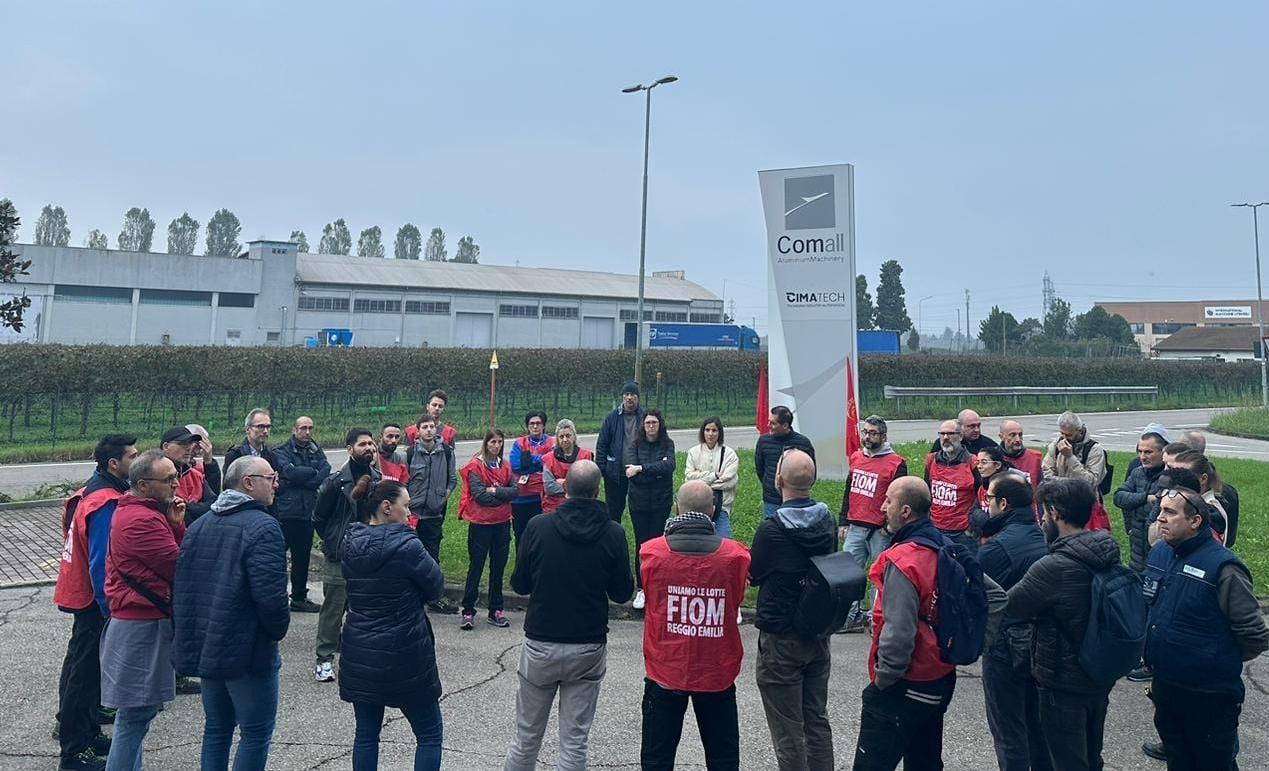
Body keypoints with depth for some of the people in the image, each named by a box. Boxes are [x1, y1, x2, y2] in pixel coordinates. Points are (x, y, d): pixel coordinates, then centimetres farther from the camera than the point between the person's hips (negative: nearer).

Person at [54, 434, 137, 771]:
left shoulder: (92, 490, 7)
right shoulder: (107, 501, -24)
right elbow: (102, 562, -25)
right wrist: (109, 608, -20)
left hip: (82, 593, 10)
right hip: (96, 602, -10)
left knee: (83, 665, 20)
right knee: (85, 671, 1)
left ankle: (86, 733, 35)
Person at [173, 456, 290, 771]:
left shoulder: (198, 525, 8)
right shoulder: (262, 527, -18)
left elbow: (181, 585, 13)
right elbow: (270, 594, -25)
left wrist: (187, 633, 20)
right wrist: (278, 630, -8)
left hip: (204, 646, 8)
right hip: (247, 650, -8)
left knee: (216, 727, 21)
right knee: (256, 734, 4)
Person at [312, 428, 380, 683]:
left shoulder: (378, 478, 3)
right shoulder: (336, 481, -12)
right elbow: (318, 517, -2)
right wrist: (333, 542, 4)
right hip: (339, 557, -5)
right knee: (333, 608, 3)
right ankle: (324, 659, 15)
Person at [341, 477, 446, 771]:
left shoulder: (350, 543, -1)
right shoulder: (406, 546, -20)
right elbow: (436, 587, -9)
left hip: (359, 655, 6)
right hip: (403, 656, -6)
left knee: (366, 732, 18)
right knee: (429, 735, 10)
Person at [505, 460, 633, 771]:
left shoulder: (537, 527, -10)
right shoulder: (613, 534, -10)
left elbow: (519, 585, -1)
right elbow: (622, 593, -3)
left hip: (540, 646, 1)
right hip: (588, 649, 0)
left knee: (527, 735, 15)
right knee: (575, 740, 10)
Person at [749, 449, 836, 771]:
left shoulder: (771, 530, -22)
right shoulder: (827, 521, -4)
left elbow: (753, 575, -7)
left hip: (780, 639, -6)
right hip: (819, 633, 6)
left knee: (788, 729, 7)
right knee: (817, 719, 19)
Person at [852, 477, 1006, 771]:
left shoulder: (902, 562, -24)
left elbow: (899, 634, -30)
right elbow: (995, 597, 9)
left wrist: (883, 678, -16)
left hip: (903, 688, -9)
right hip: (941, 680, 9)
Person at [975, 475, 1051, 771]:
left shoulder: (996, 547, -21)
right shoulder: (1044, 537, 0)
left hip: (1006, 646, -7)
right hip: (1042, 642, 7)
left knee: (1009, 730, 7)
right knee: (1037, 723, 22)